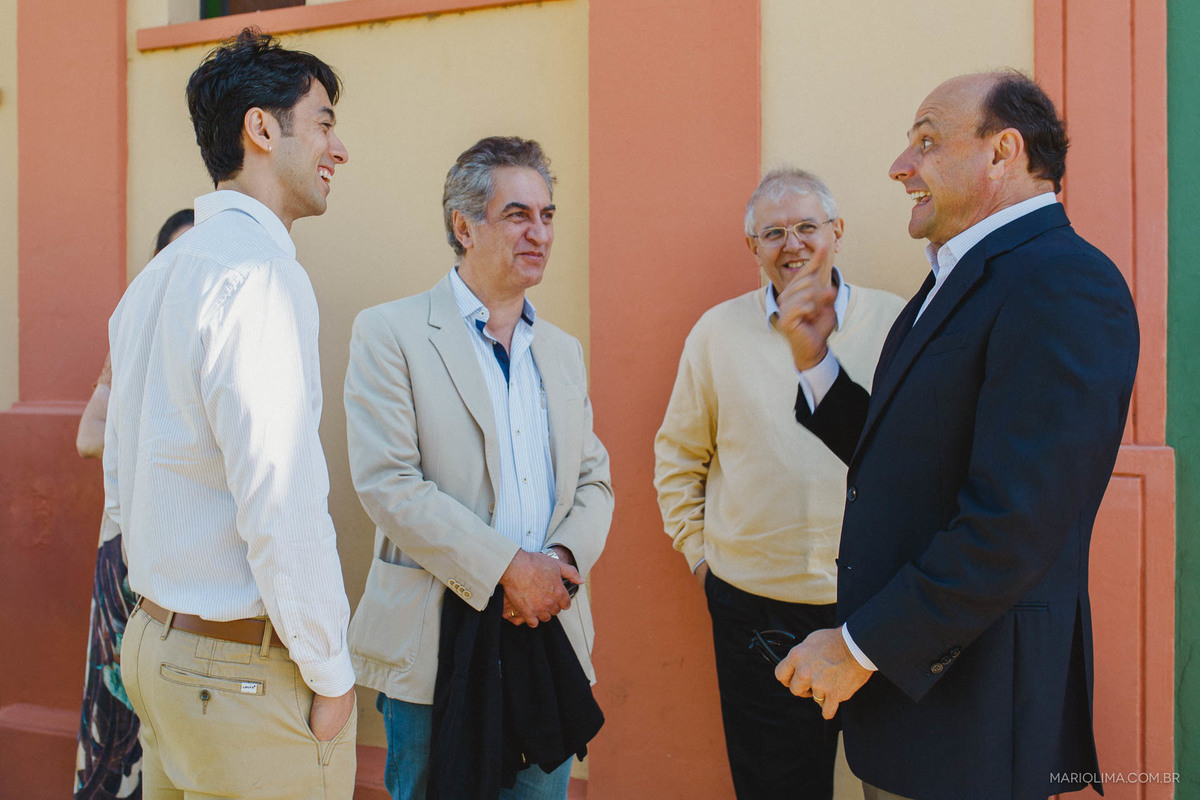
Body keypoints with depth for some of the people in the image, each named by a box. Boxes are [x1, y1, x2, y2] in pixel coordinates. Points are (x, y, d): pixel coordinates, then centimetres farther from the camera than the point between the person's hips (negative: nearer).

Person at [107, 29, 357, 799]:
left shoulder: (155, 277, 11)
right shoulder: (260, 271, -19)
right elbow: (280, 504, -25)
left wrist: (170, 612, 21)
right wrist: (331, 674, -14)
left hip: (154, 641, 9)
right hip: (247, 670, -9)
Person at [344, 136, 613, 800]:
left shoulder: (562, 351, 14)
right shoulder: (389, 333, -5)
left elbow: (594, 479, 13)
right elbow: (386, 483, -14)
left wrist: (562, 559, -8)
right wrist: (506, 568, -16)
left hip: (550, 630, 5)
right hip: (436, 643, -5)